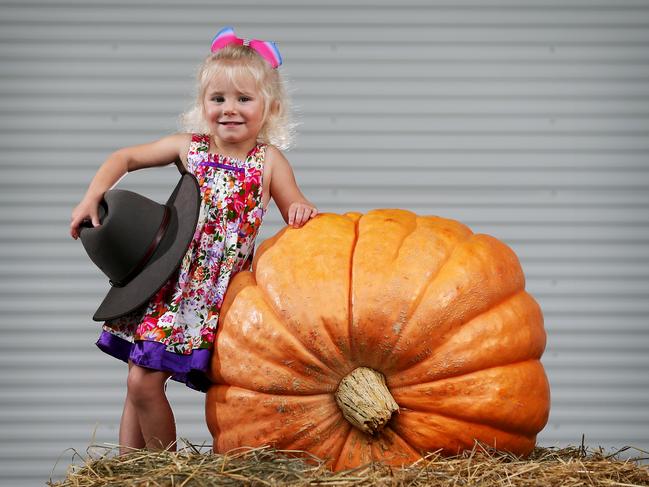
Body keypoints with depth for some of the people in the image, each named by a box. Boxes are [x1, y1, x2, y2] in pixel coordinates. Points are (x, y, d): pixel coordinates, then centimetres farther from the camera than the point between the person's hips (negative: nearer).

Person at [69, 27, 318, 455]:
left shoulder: (269, 160, -3)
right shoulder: (188, 147, 2)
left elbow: (296, 216, 2)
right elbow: (124, 158, 14)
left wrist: (302, 209, -22)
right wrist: (91, 198, 2)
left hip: (217, 295, -3)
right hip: (168, 284, 3)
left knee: (144, 382, -9)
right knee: (139, 382, 4)